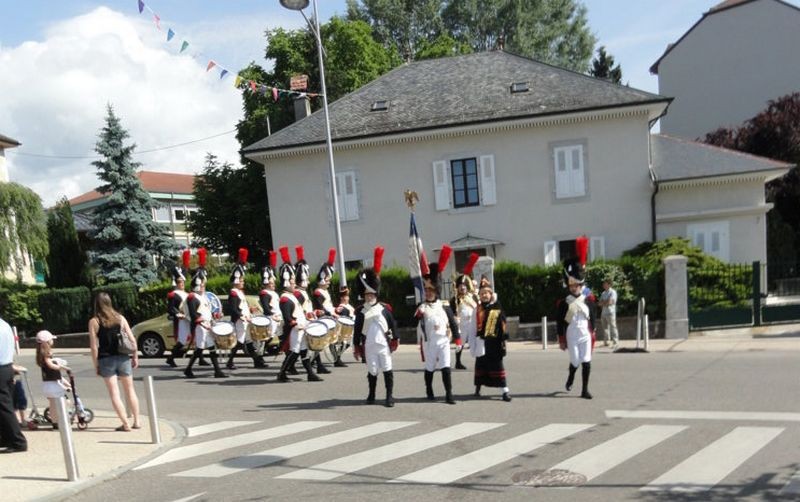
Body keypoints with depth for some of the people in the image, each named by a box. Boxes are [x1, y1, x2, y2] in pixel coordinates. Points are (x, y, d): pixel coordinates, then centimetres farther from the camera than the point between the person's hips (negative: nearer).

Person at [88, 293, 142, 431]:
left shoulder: (94, 321, -4)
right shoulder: (120, 317, 4)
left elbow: (94, 346, -8)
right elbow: (132, 339, 2)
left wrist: (96, 365, -1)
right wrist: (135, 356, 11)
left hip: (106, 360, -3)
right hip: (123, 358, 3)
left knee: (114, 393, 3)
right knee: (130, 390, 14)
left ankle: (126, 424, -1)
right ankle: (136, 421, 16)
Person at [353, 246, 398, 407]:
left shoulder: (384, 308, 1)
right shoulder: (361, 312, 2)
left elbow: (393, 324, 4)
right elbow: (357, 330, 4)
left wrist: (394, 340, 2)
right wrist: (356, 346, 3)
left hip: (384, 345, 0)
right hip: (369, 346, 1)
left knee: (387, 370, 0)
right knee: (372, 371, 9)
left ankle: (389, 396, 6)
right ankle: (371, 395, 26)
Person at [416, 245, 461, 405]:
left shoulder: (444, 306, 3)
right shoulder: (421, 307, 0)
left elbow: (453, 323, 5)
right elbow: (414, 324, -11)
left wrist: (457, 339, 0)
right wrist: (418, 315, -32)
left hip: (443, 341, 0)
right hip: (429, 343, 0)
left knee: (446, 367, -6)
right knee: (429, 368, 10)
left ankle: (449, 394, -2)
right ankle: (429, 392, 28)